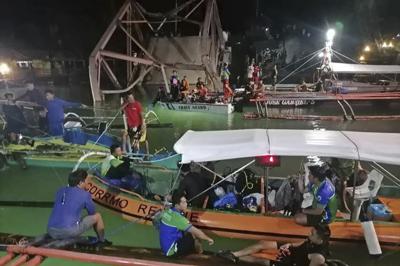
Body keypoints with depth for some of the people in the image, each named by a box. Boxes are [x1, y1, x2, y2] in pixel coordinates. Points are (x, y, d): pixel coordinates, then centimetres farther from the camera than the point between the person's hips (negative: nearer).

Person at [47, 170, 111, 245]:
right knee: (97, 216, 14)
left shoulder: (60, 191, 15)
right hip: (70, 232, -6)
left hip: (52, 232, 6)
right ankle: (102, 241, 30)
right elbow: (92, 212, 15)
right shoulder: (85, 194, 0)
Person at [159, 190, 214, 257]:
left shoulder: (167, 211, -2)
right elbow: (196, 232, -20)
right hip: (171, 251, -8)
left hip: (165, 247, 8)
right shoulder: (177, 217, -25)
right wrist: (208, 239, -3)